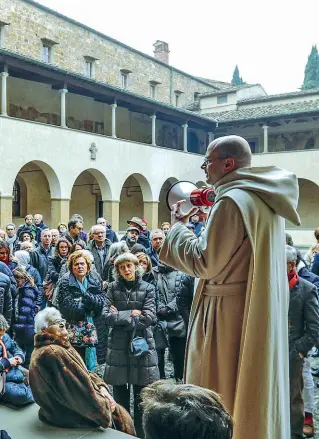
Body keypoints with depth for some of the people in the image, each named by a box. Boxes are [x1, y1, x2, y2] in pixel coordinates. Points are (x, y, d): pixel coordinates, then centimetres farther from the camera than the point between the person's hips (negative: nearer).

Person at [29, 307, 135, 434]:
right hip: (71, 417, -9)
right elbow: (79, 390, -27)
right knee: (120, 416, 5)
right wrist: (105, 404, -14)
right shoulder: (53, 353, -28)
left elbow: (83, 373, 8)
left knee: (119, 412, 15)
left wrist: (101, 387, -7)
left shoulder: (60, 347, 5)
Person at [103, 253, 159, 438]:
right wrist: (131, 314, -12)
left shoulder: (148, 288, 1)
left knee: (142, 395, 3)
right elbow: (107, 316, -4)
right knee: (120, 395, 10)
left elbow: (149, 318, -10)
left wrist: (119, 317, -8)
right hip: (118, 345, 2)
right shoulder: (113, 288, 5)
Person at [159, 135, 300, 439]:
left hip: (230, 316, -9)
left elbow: (204, 263, -19)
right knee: (253, 390, 19)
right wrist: (209, 222, 17)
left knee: (217, 400, 4)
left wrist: (178, 226, -5)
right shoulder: (265, 198, 10)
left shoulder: (232, 200, -18)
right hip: (260, 312, 9)